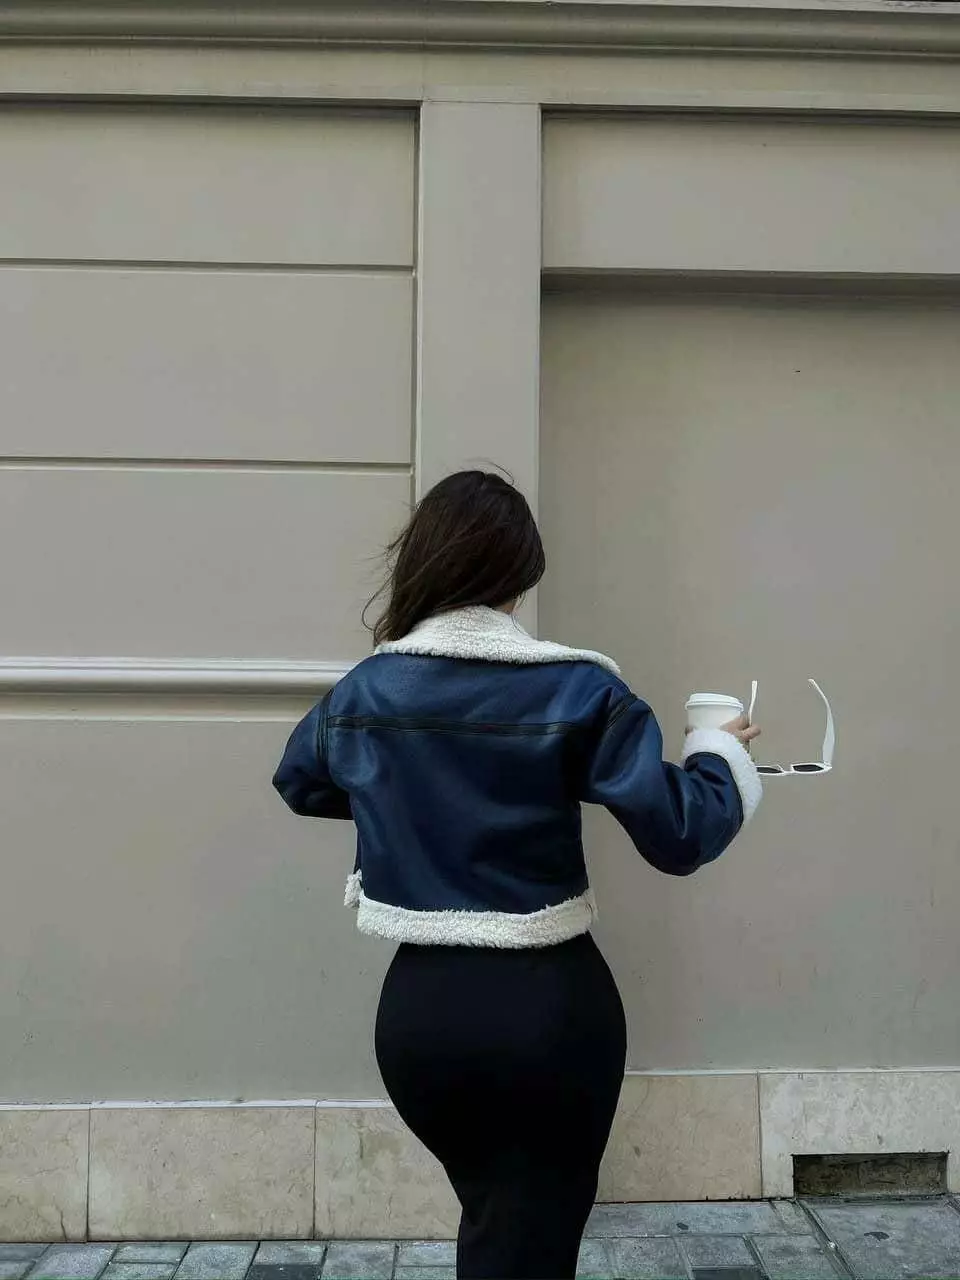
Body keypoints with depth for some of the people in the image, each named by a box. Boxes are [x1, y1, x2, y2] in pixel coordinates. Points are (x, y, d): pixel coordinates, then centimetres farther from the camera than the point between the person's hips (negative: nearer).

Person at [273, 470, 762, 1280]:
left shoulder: (362, 692, -1)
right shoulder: (577, 691, -13)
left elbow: (298, 782, 19)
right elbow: (679, 836, -14)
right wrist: (723, 753, 4)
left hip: (420, 1007, 4)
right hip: (549, 1007, -4)